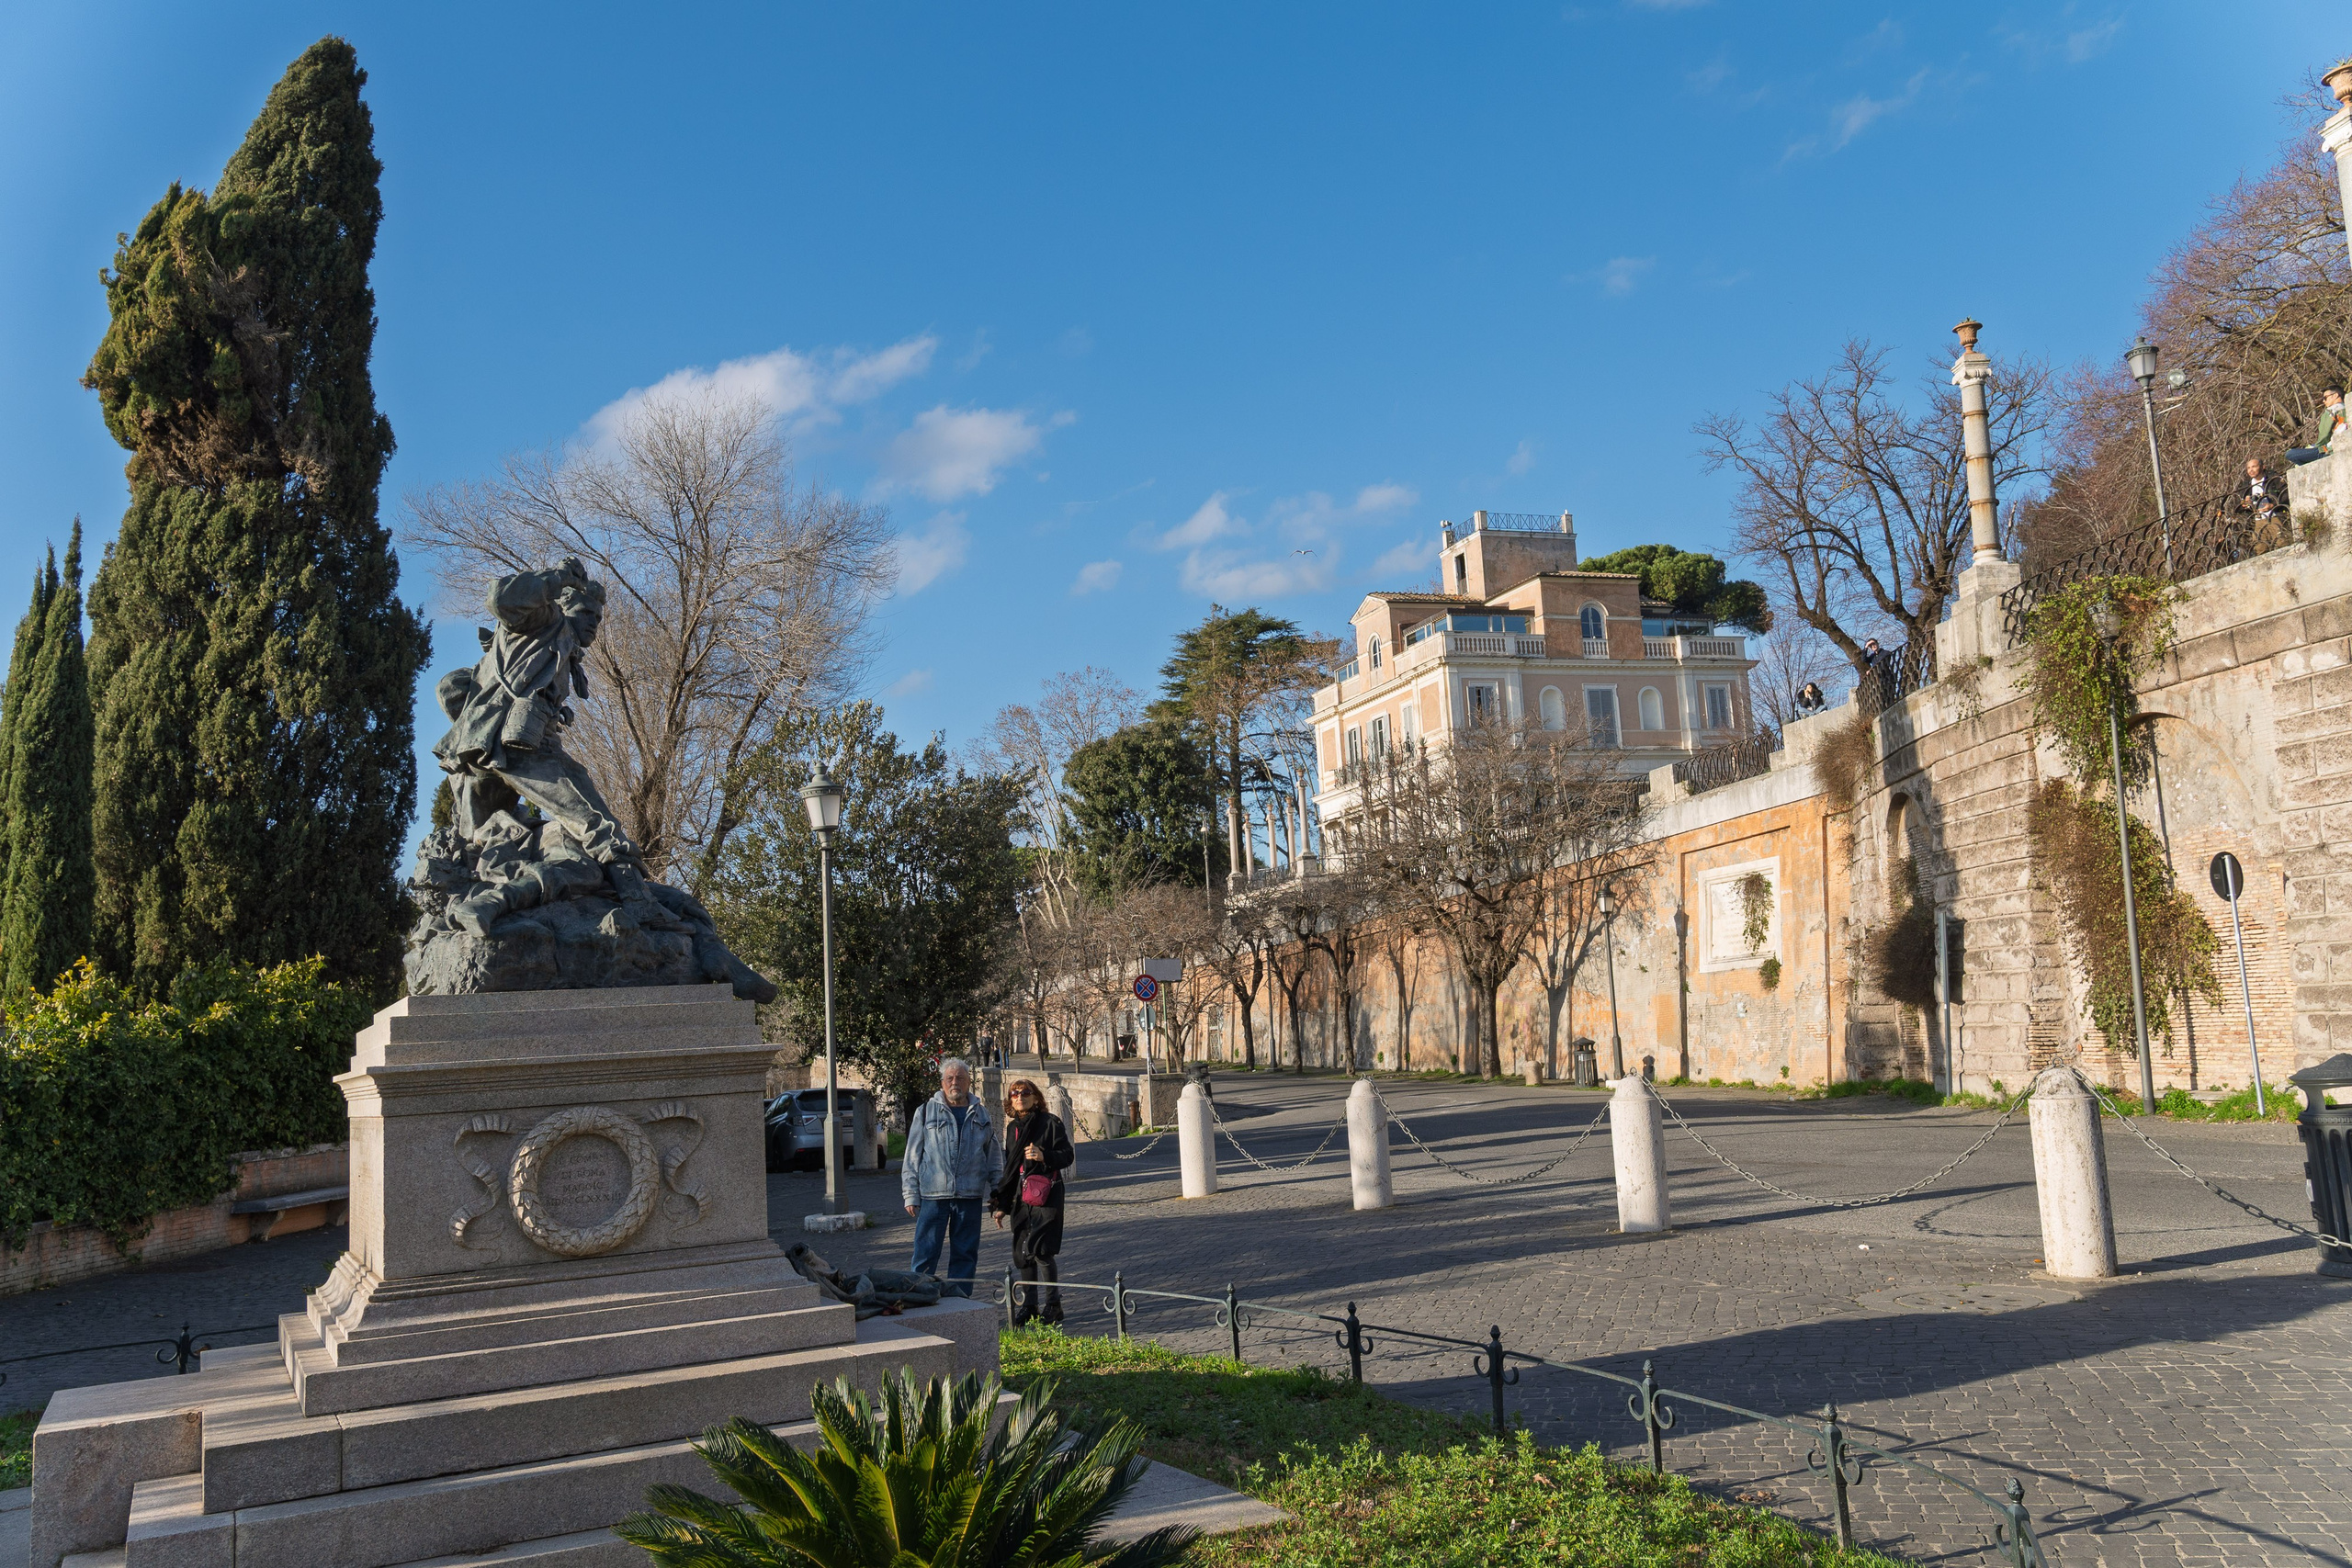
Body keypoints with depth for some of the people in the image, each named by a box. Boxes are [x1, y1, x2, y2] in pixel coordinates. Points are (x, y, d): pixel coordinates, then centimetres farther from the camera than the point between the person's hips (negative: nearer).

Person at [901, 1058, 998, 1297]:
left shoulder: (980, 1114, 12)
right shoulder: (926, 1111, 4)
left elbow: (992, 1154, 18)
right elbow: (912, 1155, 4)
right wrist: (910, 1194, -1)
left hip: (970, 1196, 3)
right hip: (933, 1195, -3)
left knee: (966, 1253, 7)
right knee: (926, 1253, -4)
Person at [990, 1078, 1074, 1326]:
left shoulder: (1050, 1123, -4)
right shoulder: (1013, 1127, 15)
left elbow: (1068, 1155, -6)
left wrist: (1044, 1156, -24)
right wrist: (1002, 1205, 19)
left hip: (1045, 1196, -6)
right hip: (1020, 1198, 6)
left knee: (1041, 1250, -10)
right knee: (1022, 1253, 6)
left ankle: (1053, 1304, 1)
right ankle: (1029, 1305, 17)